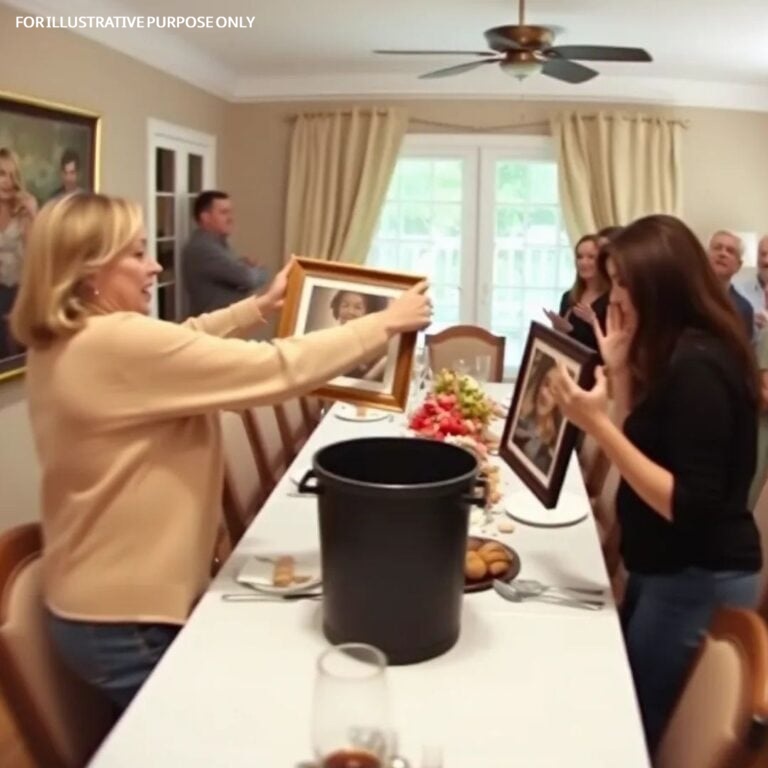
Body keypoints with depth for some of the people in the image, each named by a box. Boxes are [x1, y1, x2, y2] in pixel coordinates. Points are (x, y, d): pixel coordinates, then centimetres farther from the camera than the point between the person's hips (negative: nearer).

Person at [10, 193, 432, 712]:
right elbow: (277, 370, -27)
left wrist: (262, 306, 13)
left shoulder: (64, 343, 2)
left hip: (105, 600, 9)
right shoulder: (119, 344, -28)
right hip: (128, 620, -9)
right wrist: (386, 324, -17)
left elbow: (181, 344, 17)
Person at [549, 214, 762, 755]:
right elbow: (642, 443, 7)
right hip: (669, 573, 9)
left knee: (639, 728, 6)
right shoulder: (677, 356, 6)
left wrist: (596, 424, -29)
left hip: (696, 585, -9)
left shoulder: (697, 366, -24)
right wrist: (618, 367, -1)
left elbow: (688, 506, -26)